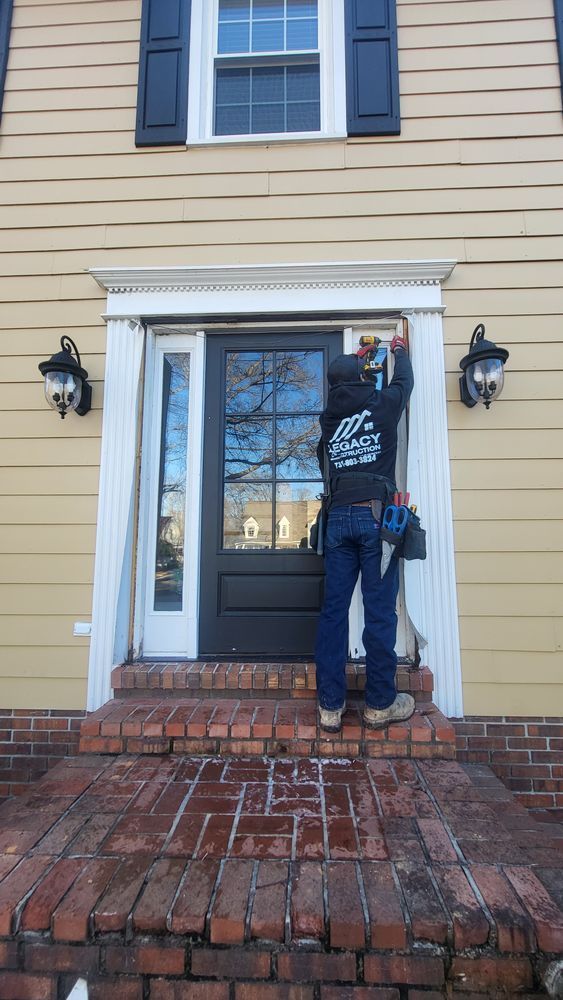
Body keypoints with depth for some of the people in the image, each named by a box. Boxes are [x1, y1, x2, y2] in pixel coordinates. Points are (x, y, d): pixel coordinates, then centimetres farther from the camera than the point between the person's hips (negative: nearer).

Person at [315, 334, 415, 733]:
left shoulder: (328, 416, 14)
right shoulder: (382, 404, 5)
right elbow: (404, 381, 25)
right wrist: (400, 351, 49)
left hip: (339, 517, 4)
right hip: (377, 515, -3)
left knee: (334, 610, 4)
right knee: (380, 612, 2)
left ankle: (331, 707, 12)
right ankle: (380, 704, 15)